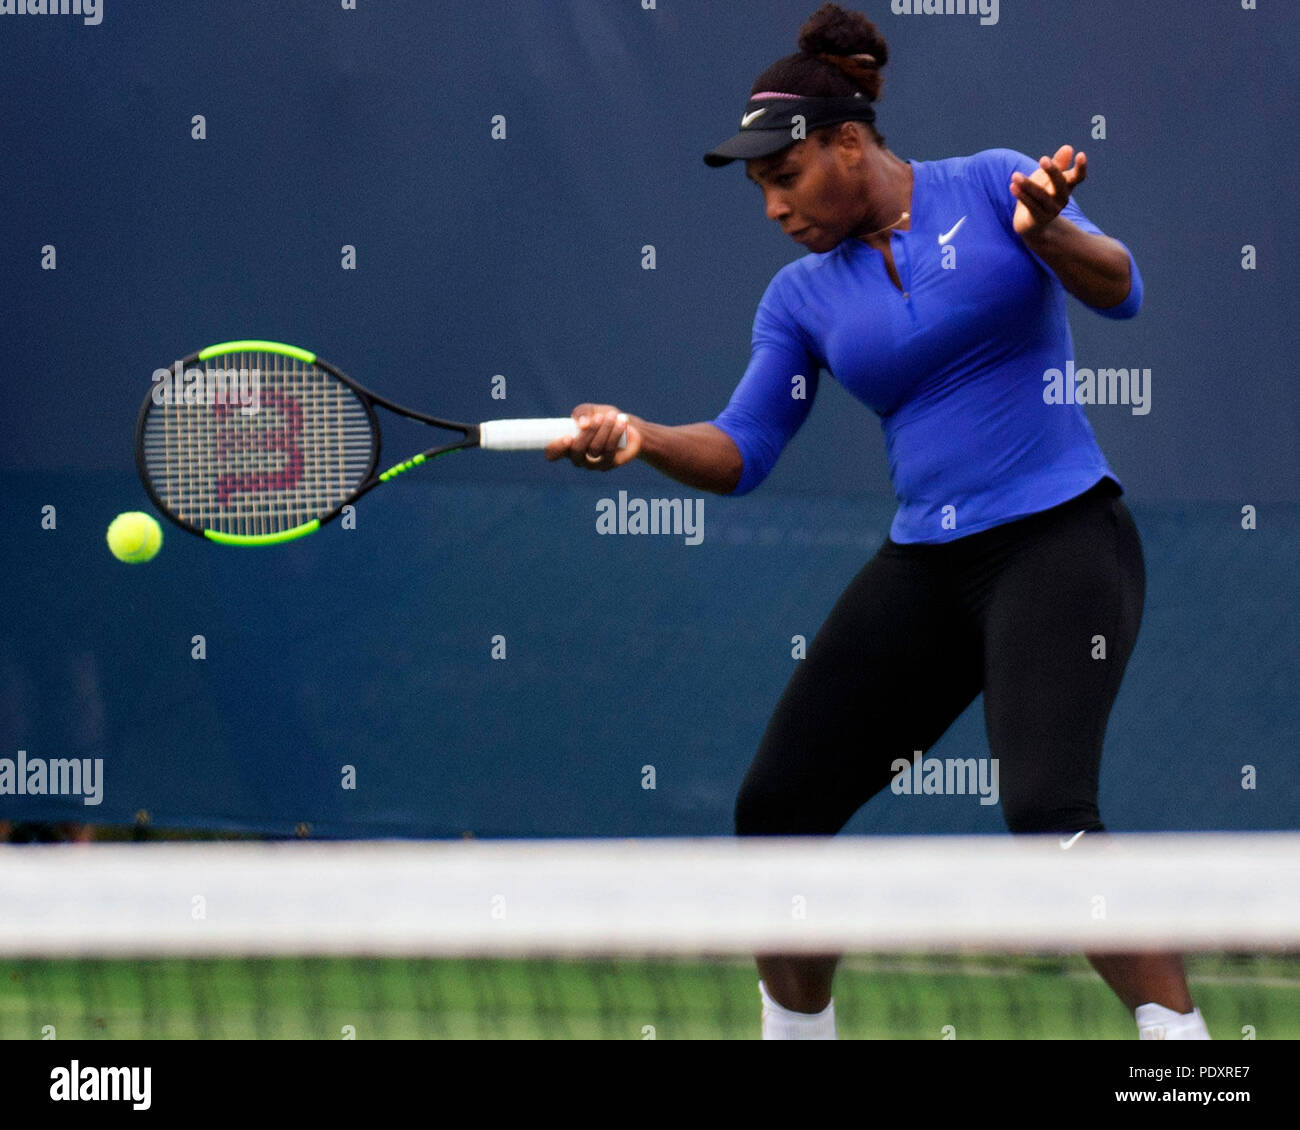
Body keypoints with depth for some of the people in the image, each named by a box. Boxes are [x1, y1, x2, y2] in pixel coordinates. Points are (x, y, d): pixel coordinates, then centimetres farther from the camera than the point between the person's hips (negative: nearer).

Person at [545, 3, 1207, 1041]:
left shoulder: (991, 185, -3)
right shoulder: (803, 296, 10)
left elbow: (1119, 291, -13)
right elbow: (740, 451, 6)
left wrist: (1046, 232, -34)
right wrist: (638, 439, -13)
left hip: (1060, 539, -6)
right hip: (924, 564, 6)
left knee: (1048, 810, -26)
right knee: (776, 807, 2)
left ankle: (1178, 1035, -20)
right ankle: (797, 1031, 20)